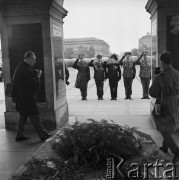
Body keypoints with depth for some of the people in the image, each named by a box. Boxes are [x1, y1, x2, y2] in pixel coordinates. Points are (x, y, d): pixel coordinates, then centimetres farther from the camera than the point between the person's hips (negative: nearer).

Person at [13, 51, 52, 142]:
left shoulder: (20, 66, 11)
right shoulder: (26, 70, -21)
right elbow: (34, 85, -20)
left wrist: (35, 72, 4)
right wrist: (38, 76, -7)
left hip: (20, 96, 10)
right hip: (27, 97, -10)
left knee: (23, 115, 17)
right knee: (34, 115, -3)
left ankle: (20, 135, 23)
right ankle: (43, 135, 5)